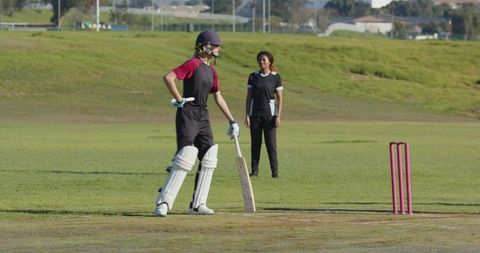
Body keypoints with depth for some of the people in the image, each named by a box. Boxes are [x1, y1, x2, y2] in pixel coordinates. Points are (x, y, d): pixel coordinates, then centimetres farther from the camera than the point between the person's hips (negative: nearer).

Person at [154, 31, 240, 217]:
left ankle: (197, 204, 9)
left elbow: (218, 98, 23)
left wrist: (231, 121, 22)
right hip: (188, 114, -9)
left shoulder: (212, 70, 16)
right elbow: (168, 78, -22)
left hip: (203, 116, 9)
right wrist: (179, 100, -16)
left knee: (208, 160, 3)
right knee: (185, 158, -16)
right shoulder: (193, 64, -11)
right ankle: (163, 203, -14)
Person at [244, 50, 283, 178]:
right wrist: (247, 115, 1)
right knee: (255, 143, 4)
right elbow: (249, 97, 7)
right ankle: (254, 170, 9)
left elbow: (280, 98, 0)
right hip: (255, 114, 2)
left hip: (269, 114, -2)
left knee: (271, 143, -4)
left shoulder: (275, 77, 0)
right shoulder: (253, 76, 6)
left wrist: (278, 116, -8)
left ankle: (275, 171, -2)